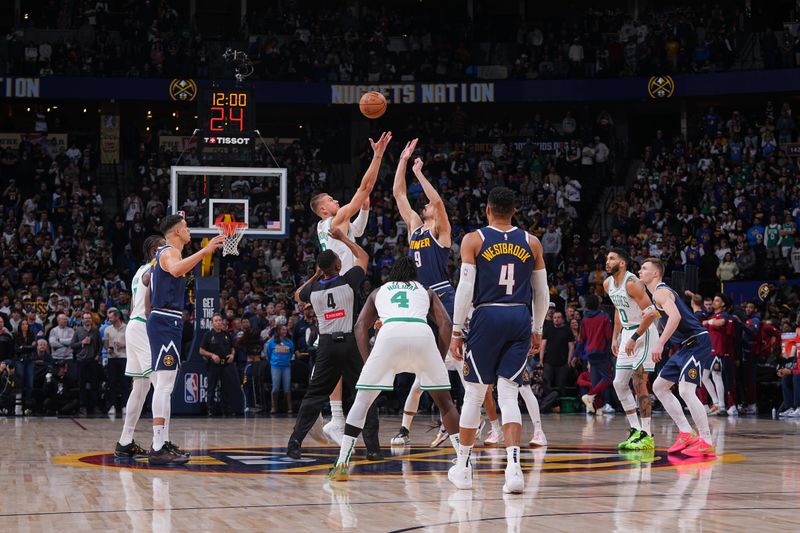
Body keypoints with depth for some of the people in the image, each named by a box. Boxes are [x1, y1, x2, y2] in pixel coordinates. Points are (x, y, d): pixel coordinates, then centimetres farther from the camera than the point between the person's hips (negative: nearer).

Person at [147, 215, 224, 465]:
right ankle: (158, 448, -19)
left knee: (163, 386, 14)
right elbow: (176, 269, -35)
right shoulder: (170, 252, -10)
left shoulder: (163, 253, 20)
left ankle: (163, 443, 20)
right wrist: (205, 251, -39)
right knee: (164, 385, -14)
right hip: (167, 321, -11)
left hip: (161, 320, 11)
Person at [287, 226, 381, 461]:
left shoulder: (313, 289, 3)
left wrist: (315, 276, 29)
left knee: (314, 395, 10)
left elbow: (297, 296, 30)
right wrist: (343, 238, 20)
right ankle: (372, 447, -1)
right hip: (350, 344, -3)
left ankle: (294, 444, 5)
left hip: (327, 345, 3)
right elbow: (363, 256, 14)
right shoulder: (348, 281, -6)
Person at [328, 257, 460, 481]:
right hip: (422, 334, 1)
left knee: (362, 401, 10)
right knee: (444, 401, 18)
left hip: (389, 334, 0)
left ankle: (342, 464, -1)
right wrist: (440, 360, 20)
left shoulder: (379, 292, 34)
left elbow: (360, 326, 21)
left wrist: (368, 361, 19)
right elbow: (446, 324, 17)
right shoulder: (426, 291, 33)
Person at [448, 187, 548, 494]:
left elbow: (465, 289, -6)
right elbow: (542, 292, 13)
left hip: (487, 317, -2)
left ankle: (463, 467, 19)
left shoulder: (473, 240, 0)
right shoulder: (531, 243, 10)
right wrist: (537, 330, 23)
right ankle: (513, 466, -17)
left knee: (474, 394, 10)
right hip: (520, 319, 2)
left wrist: (456, 332, -1)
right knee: (509, 396, 1)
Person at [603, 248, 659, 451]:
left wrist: (634, 338, -24)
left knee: (639, 383, -12)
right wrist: (615, 337, 16)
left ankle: (647, 436, -8)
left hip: (643, 332, -9)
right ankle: (636, 431, 15)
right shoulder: (608, 284, 6)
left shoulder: (632, 283, -21)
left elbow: (650, 313, -24)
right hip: (627, 334, 9)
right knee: (619, 383, 8)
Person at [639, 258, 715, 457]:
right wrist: (654, 312, 24)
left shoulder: (660, 292, -13)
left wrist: (660, 343, -36)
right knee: (659, 387, 13)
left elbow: (676, 316, -31)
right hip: (687, 345, 11)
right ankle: (686, 434, 12)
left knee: (686, 390, -21)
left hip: (697, 342, -11)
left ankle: (706, 443, -18)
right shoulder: (661, 292, 18)